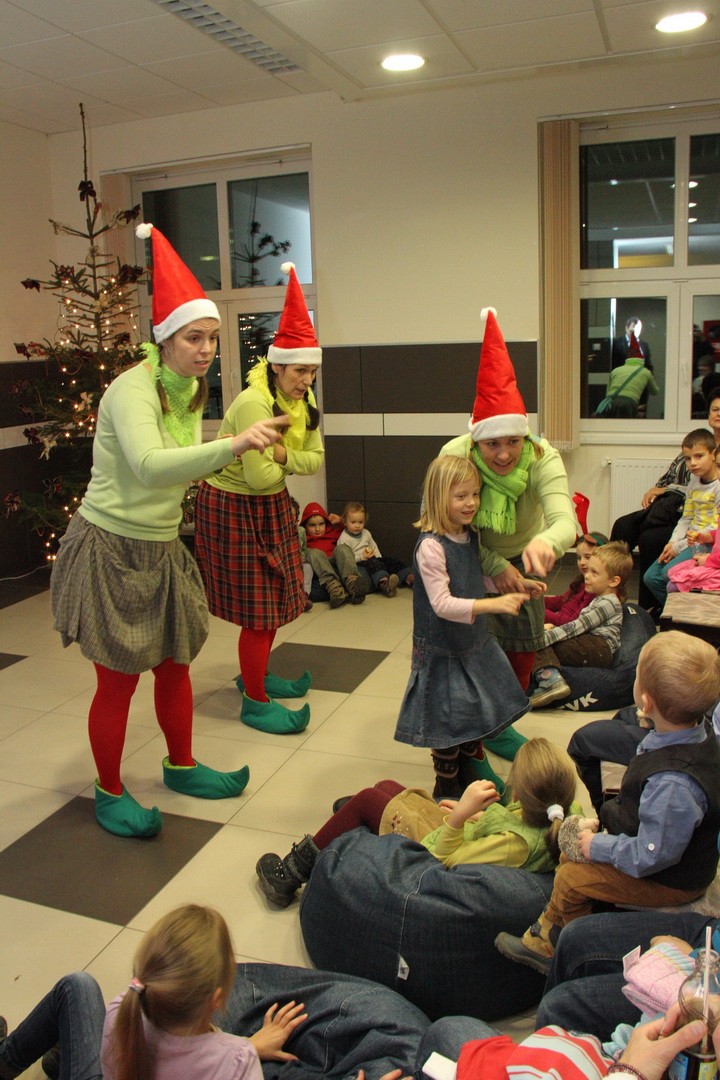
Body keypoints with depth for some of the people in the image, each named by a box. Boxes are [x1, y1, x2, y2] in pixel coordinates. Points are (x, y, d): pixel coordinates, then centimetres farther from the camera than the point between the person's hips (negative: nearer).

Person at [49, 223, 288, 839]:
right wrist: (232, 445, -48)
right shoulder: (133, 389, -21)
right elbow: (149, 464, -40)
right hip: (111, 549, -7)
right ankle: (110, 794, 24)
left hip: (161, 549, 8)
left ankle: (181, 767, 38)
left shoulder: (191, 391, 4)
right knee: (118, 682, 3)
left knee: (176, 666, 17)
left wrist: (236, 453, 1)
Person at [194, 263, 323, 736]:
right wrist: (286, 464, -11)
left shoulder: (303, 400, -1)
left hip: (272, 505, 8)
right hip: (234, 507, -8)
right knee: (258, 609, 0)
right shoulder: (254, 403, -28)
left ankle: (256, 675, 40)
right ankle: (255, 702, 16)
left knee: (276, 599, 18)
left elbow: (315, 458, -2)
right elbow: (260, 476, -30)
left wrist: (283, 456, -20)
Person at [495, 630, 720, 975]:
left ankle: (559, 953, 29)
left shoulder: (673, 784, -42)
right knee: (571, 853, 17)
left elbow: (652, 855, -31)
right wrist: (607, 823, 3)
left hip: (668, 880, -9)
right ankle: (542, 942, 32)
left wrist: (599, 846, -17)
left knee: (570, 879, -1)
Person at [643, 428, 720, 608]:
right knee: (651, 577, 0)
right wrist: (672, 542, -4)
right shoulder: (694, 481, 10)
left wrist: (679, 546, -16)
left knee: (670, 572, -25)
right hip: (691, 540, 8)